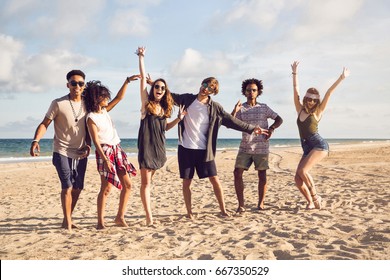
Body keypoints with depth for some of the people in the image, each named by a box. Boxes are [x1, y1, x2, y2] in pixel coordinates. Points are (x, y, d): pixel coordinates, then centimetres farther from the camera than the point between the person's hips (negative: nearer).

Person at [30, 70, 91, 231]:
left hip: (81, 154, 5)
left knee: (77, 188, 9)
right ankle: (68, 223, -3)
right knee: (67, 186, -14)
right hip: (62, 152, -5)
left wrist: (88, 144, -2)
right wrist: (36, 140, -24)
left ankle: (67, 220, 24)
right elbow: (44, 124, -8)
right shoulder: (58, 104, -7)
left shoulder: (86, 104, 7)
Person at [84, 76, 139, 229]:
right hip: (105, 152, -8)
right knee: (106, 188, -7)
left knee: (127, 185, 5)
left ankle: (120, 217, 14)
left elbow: (119, 97, 16)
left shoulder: (104, 111, 11)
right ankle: (100, 222, 4)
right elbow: (96, 141, -14)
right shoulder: (91, 118, -9)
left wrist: (128, 80, 10)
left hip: (117, 150, 8)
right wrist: (105, 159, -21)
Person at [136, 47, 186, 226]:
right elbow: (143, 78, -7)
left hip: (159, 147, 5)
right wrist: (141, 57, -8)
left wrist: (179, 118, 9)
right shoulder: (146, 103, -2)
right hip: (146, 146, -5)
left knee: (149, 181, 15)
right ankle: (149, 218, -6)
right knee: (146, 183, -5)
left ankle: (148, 212, 25)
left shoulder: (164, 108, 12)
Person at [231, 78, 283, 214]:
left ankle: (261, 203, 18)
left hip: (261, 148, 0)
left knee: (262, 176, 4)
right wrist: (234, 112, -22)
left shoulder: (264, 108, 6)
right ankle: (241, 205, 1)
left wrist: (271, 128, -10)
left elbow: (279, 119, 9)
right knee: (237, 173, -8)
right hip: (245, 148, 0)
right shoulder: (240, 109, 4)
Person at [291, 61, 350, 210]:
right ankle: (311, 202, 8)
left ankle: (316, 198, -8)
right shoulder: (300, 110, 11)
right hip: (307, 148, 5)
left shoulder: (317, 111, 1)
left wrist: (341, 78, -9)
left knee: (302, 170, -24)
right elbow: (296, 89, 13)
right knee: (298, 179, -8)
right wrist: (295, 72, 13)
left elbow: (328, 93, -5)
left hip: (319, 145, -5)